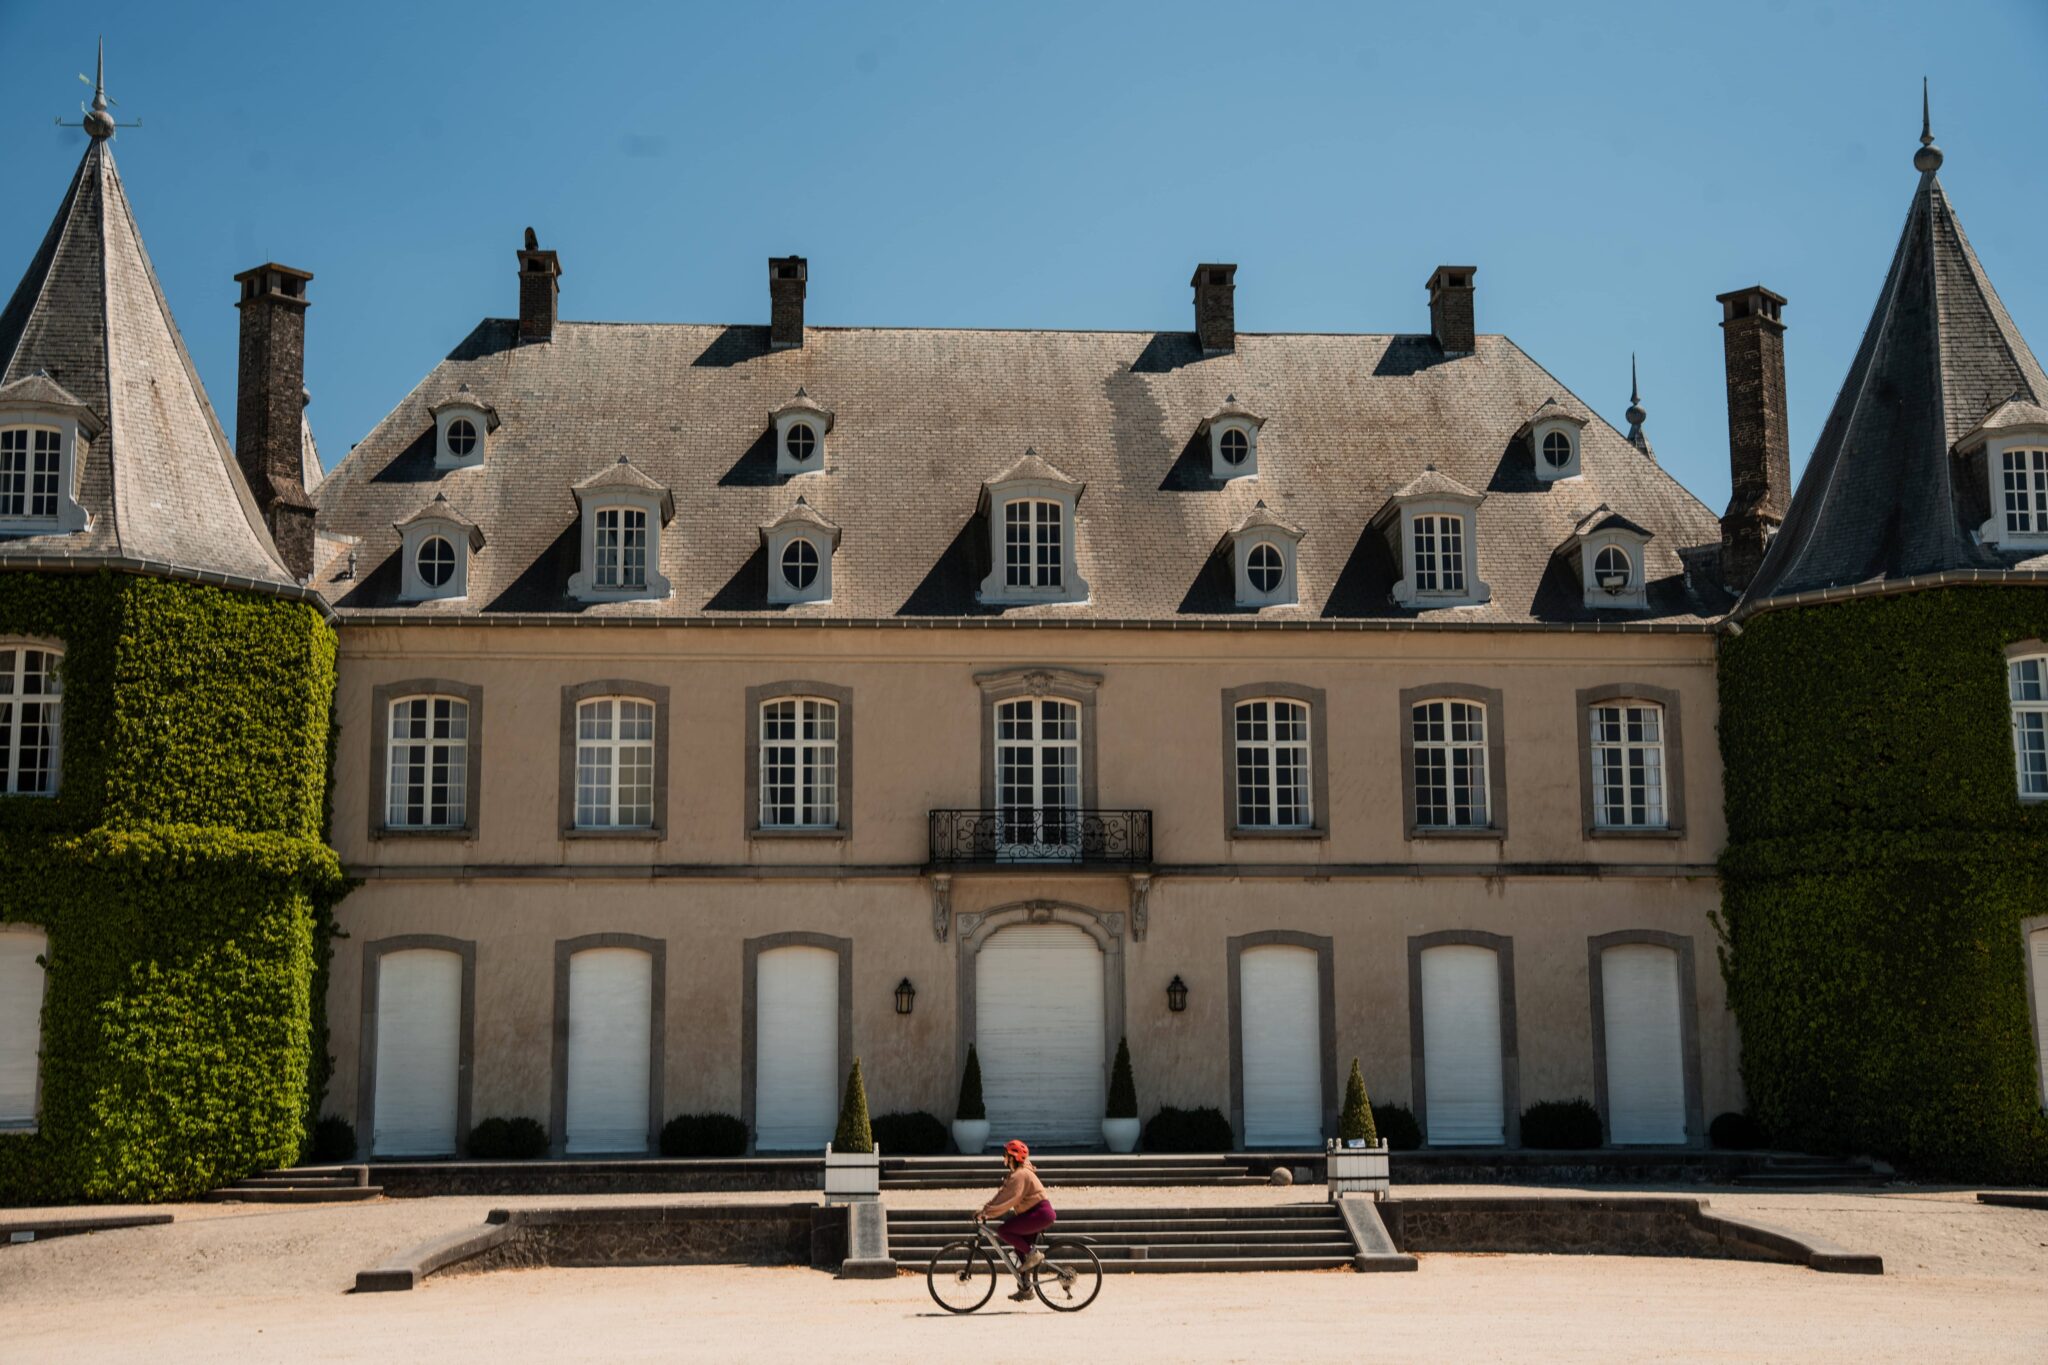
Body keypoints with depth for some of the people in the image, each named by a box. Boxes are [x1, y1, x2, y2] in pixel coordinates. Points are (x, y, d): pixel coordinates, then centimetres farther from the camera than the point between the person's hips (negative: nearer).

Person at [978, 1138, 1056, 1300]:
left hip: (1040, 1213, -10)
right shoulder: (1015, 1174, 17)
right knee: (1020, 1250, 12)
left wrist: (987, 1212, -24)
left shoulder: (1020, 1175, -16)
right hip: (1035, 1214, 10)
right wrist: (984, 1209, 5)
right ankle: (1025, 1288, 17)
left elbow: (1008, 1200, -24)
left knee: (1003, 1230, -18)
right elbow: (1002, 1195, 15)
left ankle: (1033, 1254, -12)